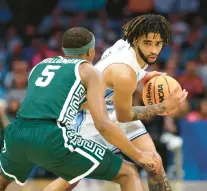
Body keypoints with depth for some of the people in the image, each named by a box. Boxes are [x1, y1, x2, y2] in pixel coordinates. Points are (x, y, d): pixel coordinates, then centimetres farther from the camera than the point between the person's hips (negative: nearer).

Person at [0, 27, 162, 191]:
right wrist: (139, 155, 7)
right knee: (128, 174, 5)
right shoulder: (89, 72, 11)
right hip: (52, 139, -6)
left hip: (16, 134, 6)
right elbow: (103, 125, -2)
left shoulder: (40, 65, 28)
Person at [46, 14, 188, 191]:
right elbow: (123, 116, -22)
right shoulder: (125, 75, -38)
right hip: (92, 117, -8)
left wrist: (142, 76, 1)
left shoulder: (128, 43, -15)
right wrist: (164, 107, -21)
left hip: (115, 108, 8)